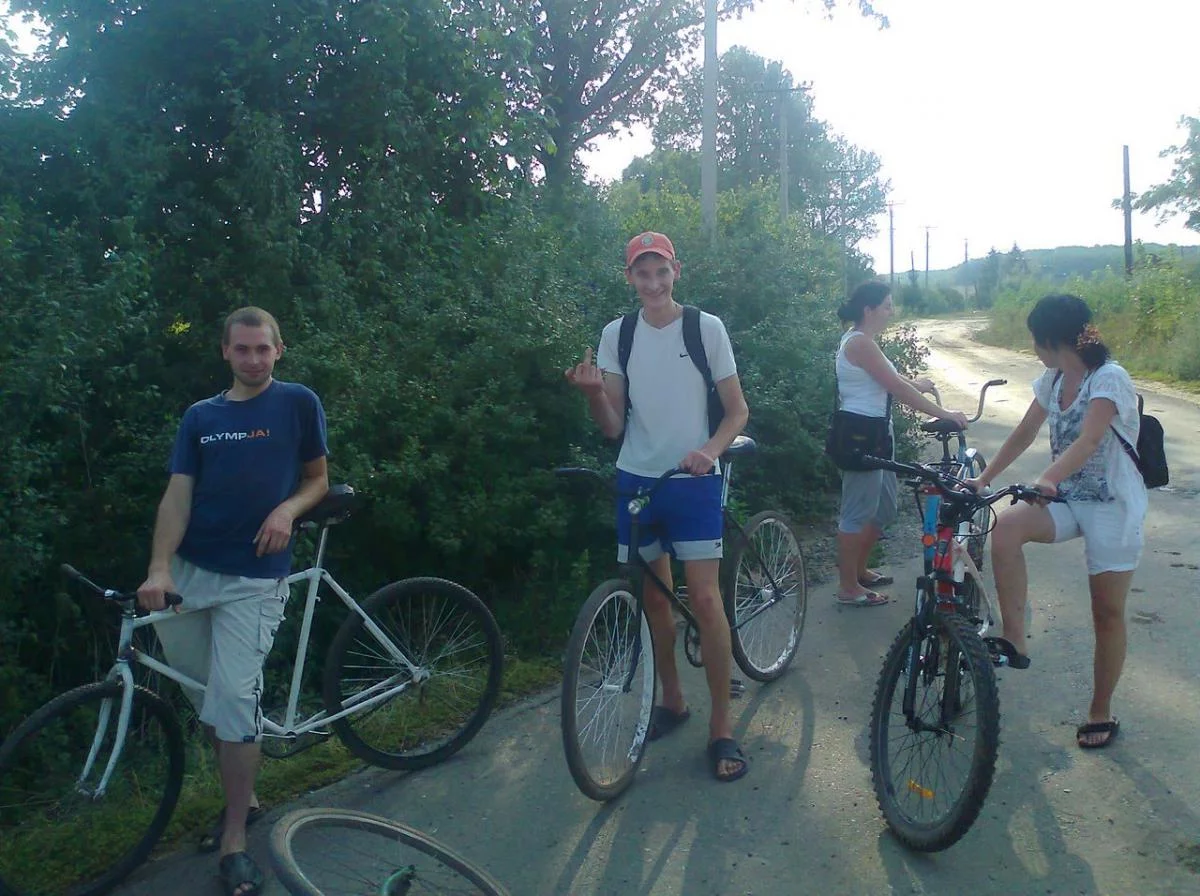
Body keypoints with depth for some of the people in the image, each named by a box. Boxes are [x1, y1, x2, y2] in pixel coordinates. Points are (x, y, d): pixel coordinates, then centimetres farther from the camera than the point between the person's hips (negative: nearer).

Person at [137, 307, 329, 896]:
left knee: (234, 698, -10)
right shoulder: (200, 416, 9)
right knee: (206, 698, 9)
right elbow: (178, 495, 1)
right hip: (190, 570, 4)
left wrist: (287, 509, -14)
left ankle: (234, 839, 4)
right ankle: (241, 797, 31)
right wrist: (159, 569, -13)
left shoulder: (298, 403, 1)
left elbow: (318, 479, 8)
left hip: (254, 576, -3)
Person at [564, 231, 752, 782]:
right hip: (636, 479, 3)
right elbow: (612, 427, 1)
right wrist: (593, 393, -20)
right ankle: (672, 700, 31)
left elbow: (737, 411, 0)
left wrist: (710, 449, -20)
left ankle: (721, 727, 3)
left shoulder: (707, 329, -3)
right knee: (654, 596, 12)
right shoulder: (616, 335, 4)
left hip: (693, 481, -3)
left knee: (705, 598, -9)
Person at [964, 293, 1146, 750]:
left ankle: (1101, 713, 19)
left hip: (1113, 505, -6)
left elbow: (1088, 441, -32)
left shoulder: (1109, 378, -18)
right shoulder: (1053, 379, 5)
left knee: (1108, 612, 3)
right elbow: (1024, 434, 9)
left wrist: (1046, 479, -48)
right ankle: (1014, 639, -18)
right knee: (1007, 525, -25)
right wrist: (983, 479, 1)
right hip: (1067, 498, 6)